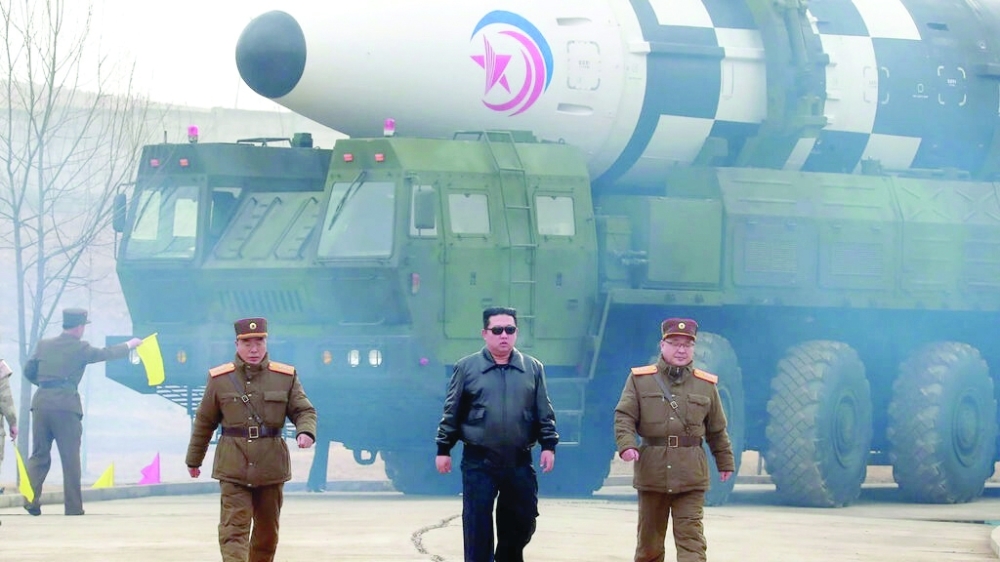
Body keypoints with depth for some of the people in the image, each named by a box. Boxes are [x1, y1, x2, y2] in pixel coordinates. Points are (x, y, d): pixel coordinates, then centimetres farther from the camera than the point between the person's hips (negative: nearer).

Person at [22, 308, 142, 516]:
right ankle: (73, 506, 2)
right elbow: (107, 354, 10)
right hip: (66, 404, -4)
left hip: (41, 403, 4)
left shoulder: (44, 345, 9)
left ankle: (31, 500, -2)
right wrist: (129, 345, 26)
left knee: (39, 455, 10)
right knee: (70, 458, 2)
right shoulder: (80, 348, -2)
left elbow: (29, 372, 13)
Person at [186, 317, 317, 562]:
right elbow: (204, 422, 9)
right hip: (233, 467, -2)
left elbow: (304, 410, 4)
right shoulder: (219, 379, 2)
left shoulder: (286, 377, 3)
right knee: (234, 530, -13)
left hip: (271, 466, 2)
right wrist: (193, 459, 16)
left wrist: (305, 432, -19)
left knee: (267, 532, 14)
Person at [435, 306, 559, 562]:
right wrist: (443, 449, 2)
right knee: (477, 523, -2)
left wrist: (548, 445, 0)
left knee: (523, 520, 9)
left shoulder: (533, 368, 6)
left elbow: (544, 412, 8)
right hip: (479, 462, -2)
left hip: (519, 462, 2)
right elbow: (451, 412, 3)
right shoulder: (467, 367, 0)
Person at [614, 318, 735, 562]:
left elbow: (717, 430, 14)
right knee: (649, 537, 12)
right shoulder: (640, 379, 3)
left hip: (691, 475, 0)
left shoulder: (706, 385, 7)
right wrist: (627, 445, -19)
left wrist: (725, 462, 18)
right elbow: (624, 416, -3)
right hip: (652, 471, 0)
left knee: (691, 537, -9)